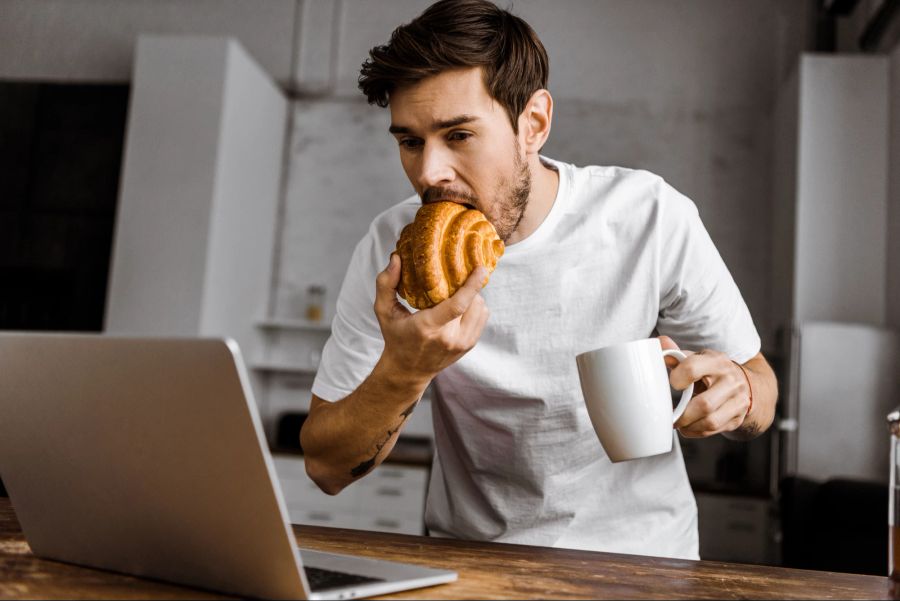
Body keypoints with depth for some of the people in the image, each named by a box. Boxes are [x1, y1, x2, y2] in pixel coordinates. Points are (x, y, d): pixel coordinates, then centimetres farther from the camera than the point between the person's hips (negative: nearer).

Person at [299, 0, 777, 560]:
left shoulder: (649, 216, -13)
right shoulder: (395, 248, -10)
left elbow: (759, 382, 0)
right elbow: (326, 467, -8)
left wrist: (736, 392, -23)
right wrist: (402, 373, -27)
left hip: (638, 555, 3)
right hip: (472, 558, -2)